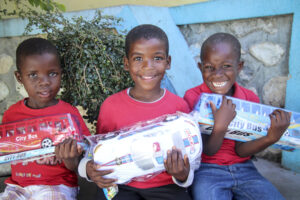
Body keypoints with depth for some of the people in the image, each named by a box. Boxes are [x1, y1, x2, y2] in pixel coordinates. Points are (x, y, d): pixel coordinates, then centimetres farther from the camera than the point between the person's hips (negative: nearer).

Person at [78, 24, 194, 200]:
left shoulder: (179, 106, -4)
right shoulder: (111, 105, -3)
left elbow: (188, 151, 5)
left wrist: (183, 175, -16)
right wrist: (89, 168, -12)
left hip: (166, 185, 1)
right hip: (123, 186, 0)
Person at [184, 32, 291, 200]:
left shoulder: (250, 98, -1)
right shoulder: (193, 97, -11)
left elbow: (241, 150, -3)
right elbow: (208, 151, -11)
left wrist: (271, 138, -21)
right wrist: (220, 125, -29)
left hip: (244, 169, 4)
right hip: (207, 170, -3)